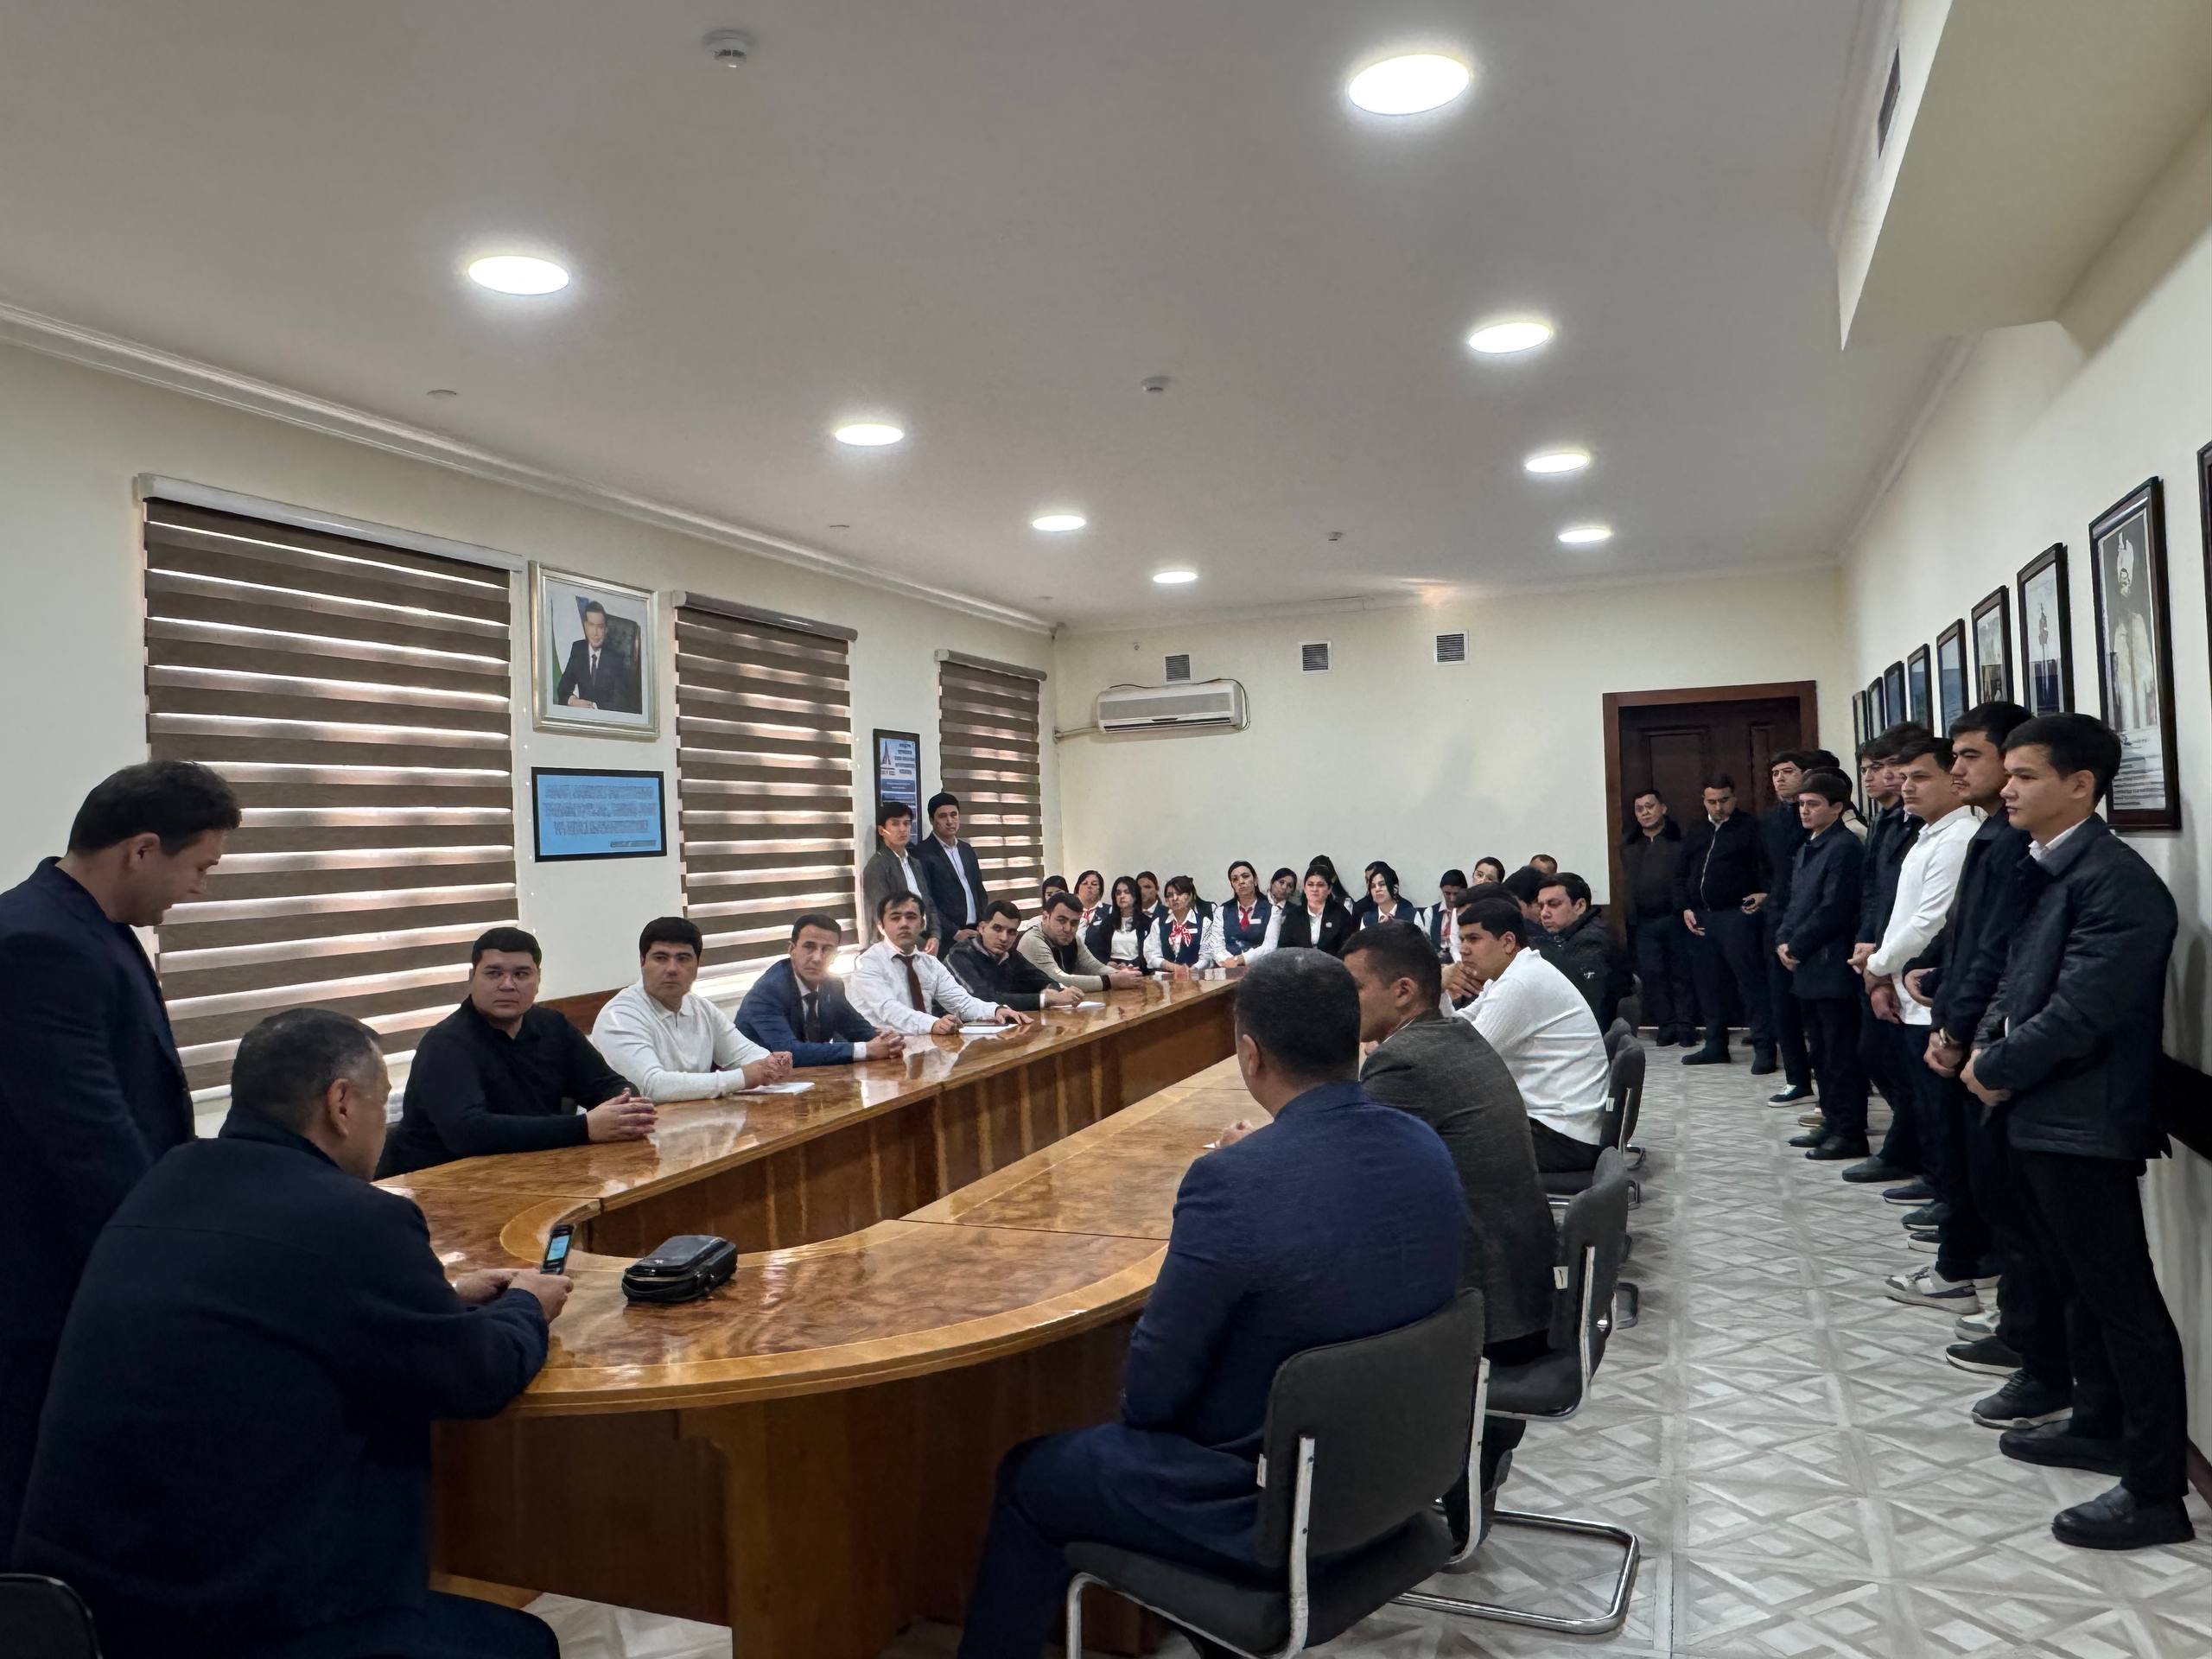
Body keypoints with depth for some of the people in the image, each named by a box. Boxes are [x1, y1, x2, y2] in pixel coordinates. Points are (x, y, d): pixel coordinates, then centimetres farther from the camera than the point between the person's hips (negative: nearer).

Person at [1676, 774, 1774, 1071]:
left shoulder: (1750, 827, 0)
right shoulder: (1696, 833, 18)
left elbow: (1766, 867, -8)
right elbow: (1682, 874, 19)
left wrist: (1764, 893, -24)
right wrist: (1685, 907, 7)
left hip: (1737, 915, -6)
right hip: (1700, 918, 6)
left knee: (1751, 981, -8)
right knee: (1708, 984, 11)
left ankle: (1764, 1048, -4)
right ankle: (1716, 1046, 20)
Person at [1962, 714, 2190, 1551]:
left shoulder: (2116, 881, -19)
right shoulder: (2041, 870, 10)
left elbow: (2081, 1011, -24)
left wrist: (1996, 1069, -12)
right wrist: (1987, 1046, -3)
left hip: (2083, 1125, -9)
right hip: (2039, 1116, 9)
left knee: (2123, 1299, 0)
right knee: (2077, 1286, 21)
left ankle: (2155, 1490, 11)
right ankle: (2099, 1425, 37)